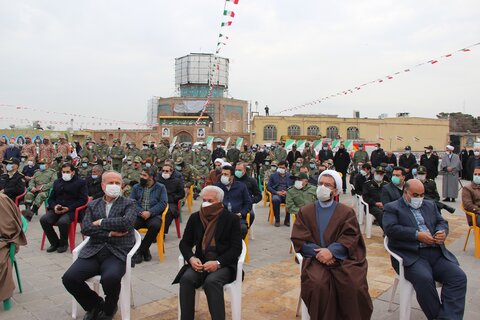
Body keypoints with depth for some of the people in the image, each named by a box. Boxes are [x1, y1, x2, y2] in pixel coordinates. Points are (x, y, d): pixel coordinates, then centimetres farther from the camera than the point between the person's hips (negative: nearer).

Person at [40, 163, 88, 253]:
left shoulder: (80, 182, 4)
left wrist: (68, 208, -14)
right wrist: (54, 206, -6)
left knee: (62, 221, -33)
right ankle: (54, 242, -1)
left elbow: (83, 200, -3)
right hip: (56, 209, 5)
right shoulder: (57, 182, 21)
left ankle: (63, 244, -5)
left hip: (71, 210, -5)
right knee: (43, 219, -21)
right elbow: (51, 198, 18)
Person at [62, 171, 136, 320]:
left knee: (110, 278, -32)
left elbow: (127, 222, -14)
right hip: (93, 251, 4)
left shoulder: (128, 203, 6)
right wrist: (110, 233, -10)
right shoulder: (92, 205, 15)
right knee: (69, 278, -17)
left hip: (117, 252, -4)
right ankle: (95, 304, 13)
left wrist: (101, 222, -7)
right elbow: (86, 228, 0)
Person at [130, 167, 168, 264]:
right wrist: (141, 212, -14)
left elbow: (163, 203, -2)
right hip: (139, 215, 2)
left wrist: (150, 212, -14)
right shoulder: (136, 187, 17)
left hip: (154, 215, -2)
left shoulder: (160, 187, 9)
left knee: (155, 225, -36)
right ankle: (145, 250, -11)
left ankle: (140, 250, -15)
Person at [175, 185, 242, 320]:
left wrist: (218, 263, -21)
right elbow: (184, 243, 9)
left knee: (211, 281, -33)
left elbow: (236, 248, -7)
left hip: (224, 264, -3)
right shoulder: (195, 217, 8)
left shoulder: (232, 219, -3)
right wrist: (191, 258, -13)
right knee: (186, 279, -27)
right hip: (200, 262, 3)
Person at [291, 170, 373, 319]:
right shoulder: (304, 211, 10)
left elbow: (351, 238, -4)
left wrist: (331, 251, -20)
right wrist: (319, 252, -15)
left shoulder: (347, 212, 8)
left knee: (354, 285, -25)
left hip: (342, 258, 0)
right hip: (315, 258, 0)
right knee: (318, 284, -28)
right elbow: (298, 240, 1)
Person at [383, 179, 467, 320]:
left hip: (437, 252, 6)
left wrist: (442, 232, -3)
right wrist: (417, 235, -16)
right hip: (411, 254, -5)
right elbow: (391, 229, -9)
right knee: (424, 279, -32)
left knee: (459, 276, -19)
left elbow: (442, 222, 21)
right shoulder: (392, 208, 5)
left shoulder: (430, 205, 25)